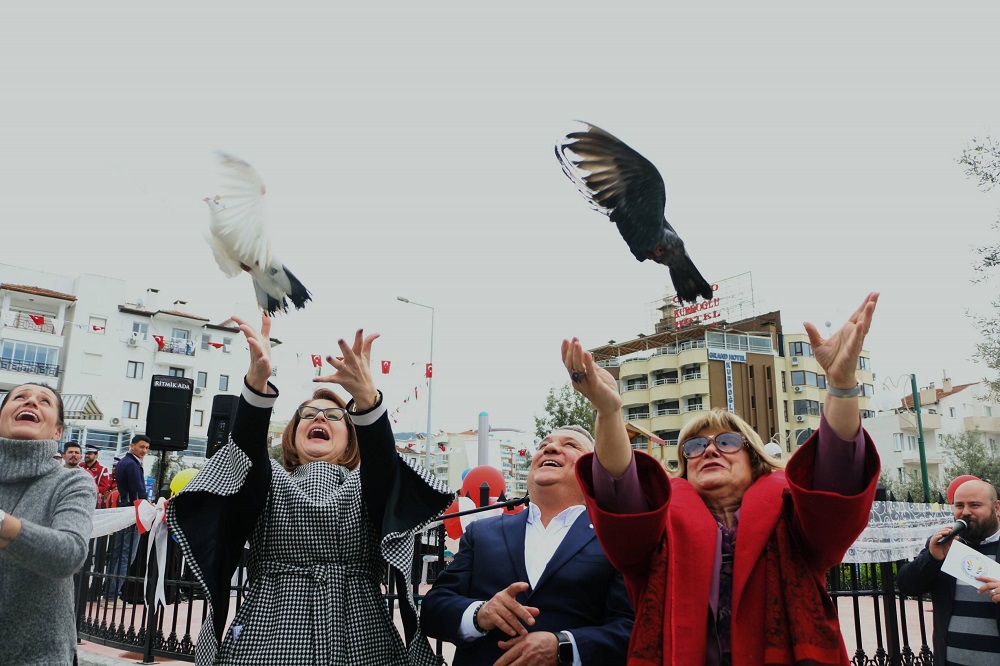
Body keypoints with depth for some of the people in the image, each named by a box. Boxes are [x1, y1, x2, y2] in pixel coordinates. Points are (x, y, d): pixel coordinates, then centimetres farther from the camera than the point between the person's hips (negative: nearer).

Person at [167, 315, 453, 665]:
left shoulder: (366, 486, 7)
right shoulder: (269, 482, 9)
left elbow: (382, 454, -16)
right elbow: (247, 444, -12)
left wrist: (366, 396, -36)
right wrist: (257, 380, -32)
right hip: (269, 635, 0)